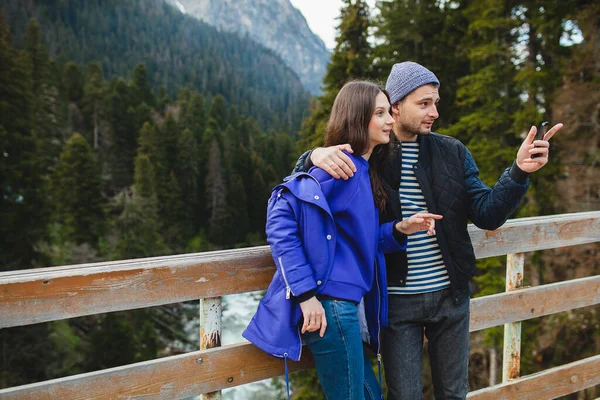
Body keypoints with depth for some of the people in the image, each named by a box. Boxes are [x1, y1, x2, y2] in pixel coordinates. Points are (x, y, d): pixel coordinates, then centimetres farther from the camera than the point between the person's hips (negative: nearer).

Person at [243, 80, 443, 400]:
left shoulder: (365, 171, 15)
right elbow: (281, 218, -21)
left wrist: (401, 229, 0)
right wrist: (306, 294, -23)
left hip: (350, 304, 10)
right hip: (331, 305, -9)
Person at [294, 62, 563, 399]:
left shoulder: (453, 152, 2)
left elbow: (487, 214, -2)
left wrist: (519, 171, -18)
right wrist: (316, 156, -27)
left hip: (450, 296, 3)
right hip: (398, 299, -2)